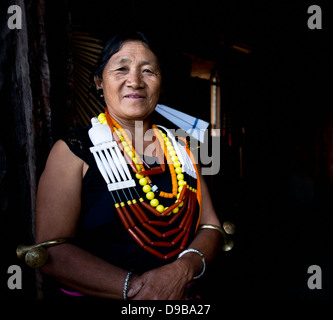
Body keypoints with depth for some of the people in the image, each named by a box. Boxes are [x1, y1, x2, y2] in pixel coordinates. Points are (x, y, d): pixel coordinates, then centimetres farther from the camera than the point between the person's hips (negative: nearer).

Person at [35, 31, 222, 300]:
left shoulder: (180, 148, 2)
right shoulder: (73, 150, -9)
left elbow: (210, 227, 0)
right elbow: (52, 252, -16)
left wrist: (183, 269, -19)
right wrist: (133, 287, -25)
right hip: (98, 297, -3)